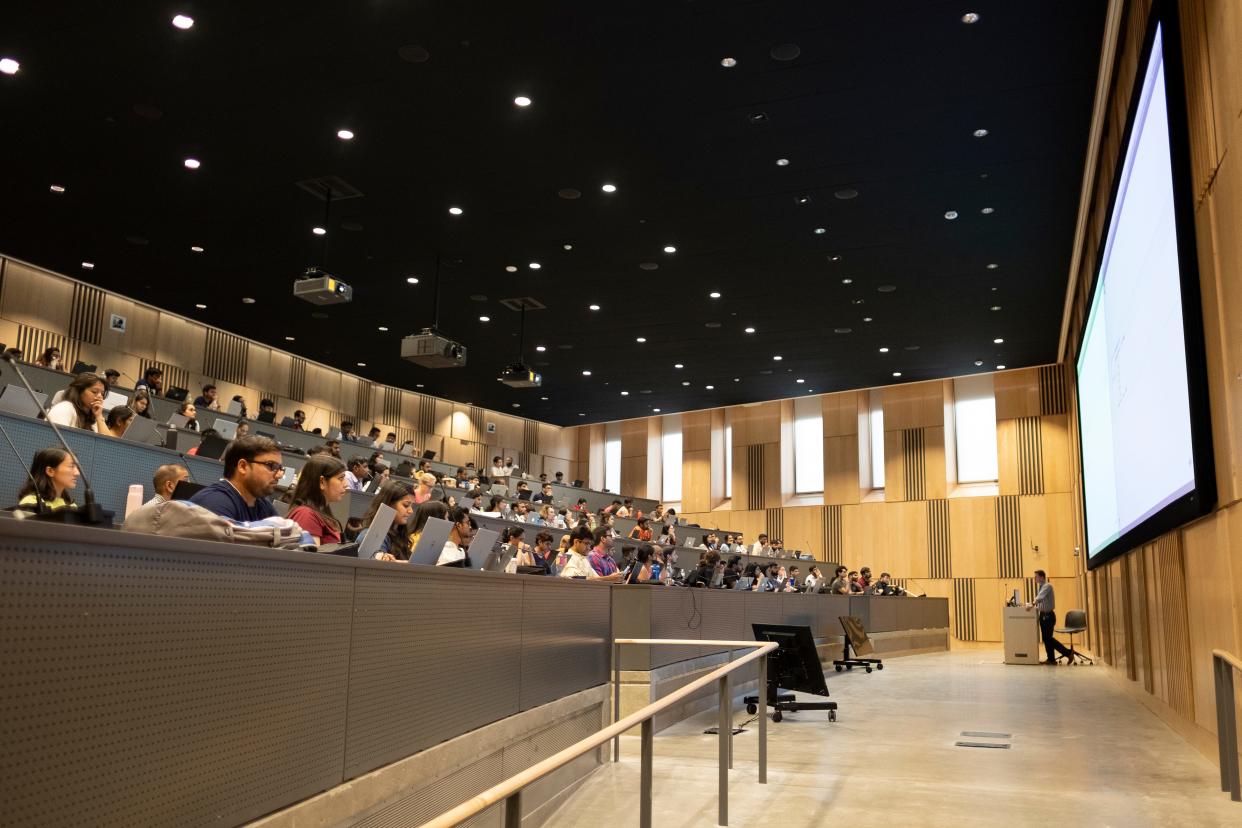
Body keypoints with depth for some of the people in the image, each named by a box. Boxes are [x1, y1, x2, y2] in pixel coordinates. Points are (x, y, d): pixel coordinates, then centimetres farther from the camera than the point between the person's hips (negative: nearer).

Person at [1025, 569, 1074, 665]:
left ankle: (1068, 653, -1)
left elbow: (1040, 597, -31)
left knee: (1048, 638, -8)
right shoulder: (1040, 587, 13)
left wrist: (1033, 604, -42)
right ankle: (1051, 660, 13)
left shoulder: (1047, 586, -13)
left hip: (1048, 615, -9)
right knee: (1045, 638, 8)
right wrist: (1036, 607, 6)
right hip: (1043, 615, 9)